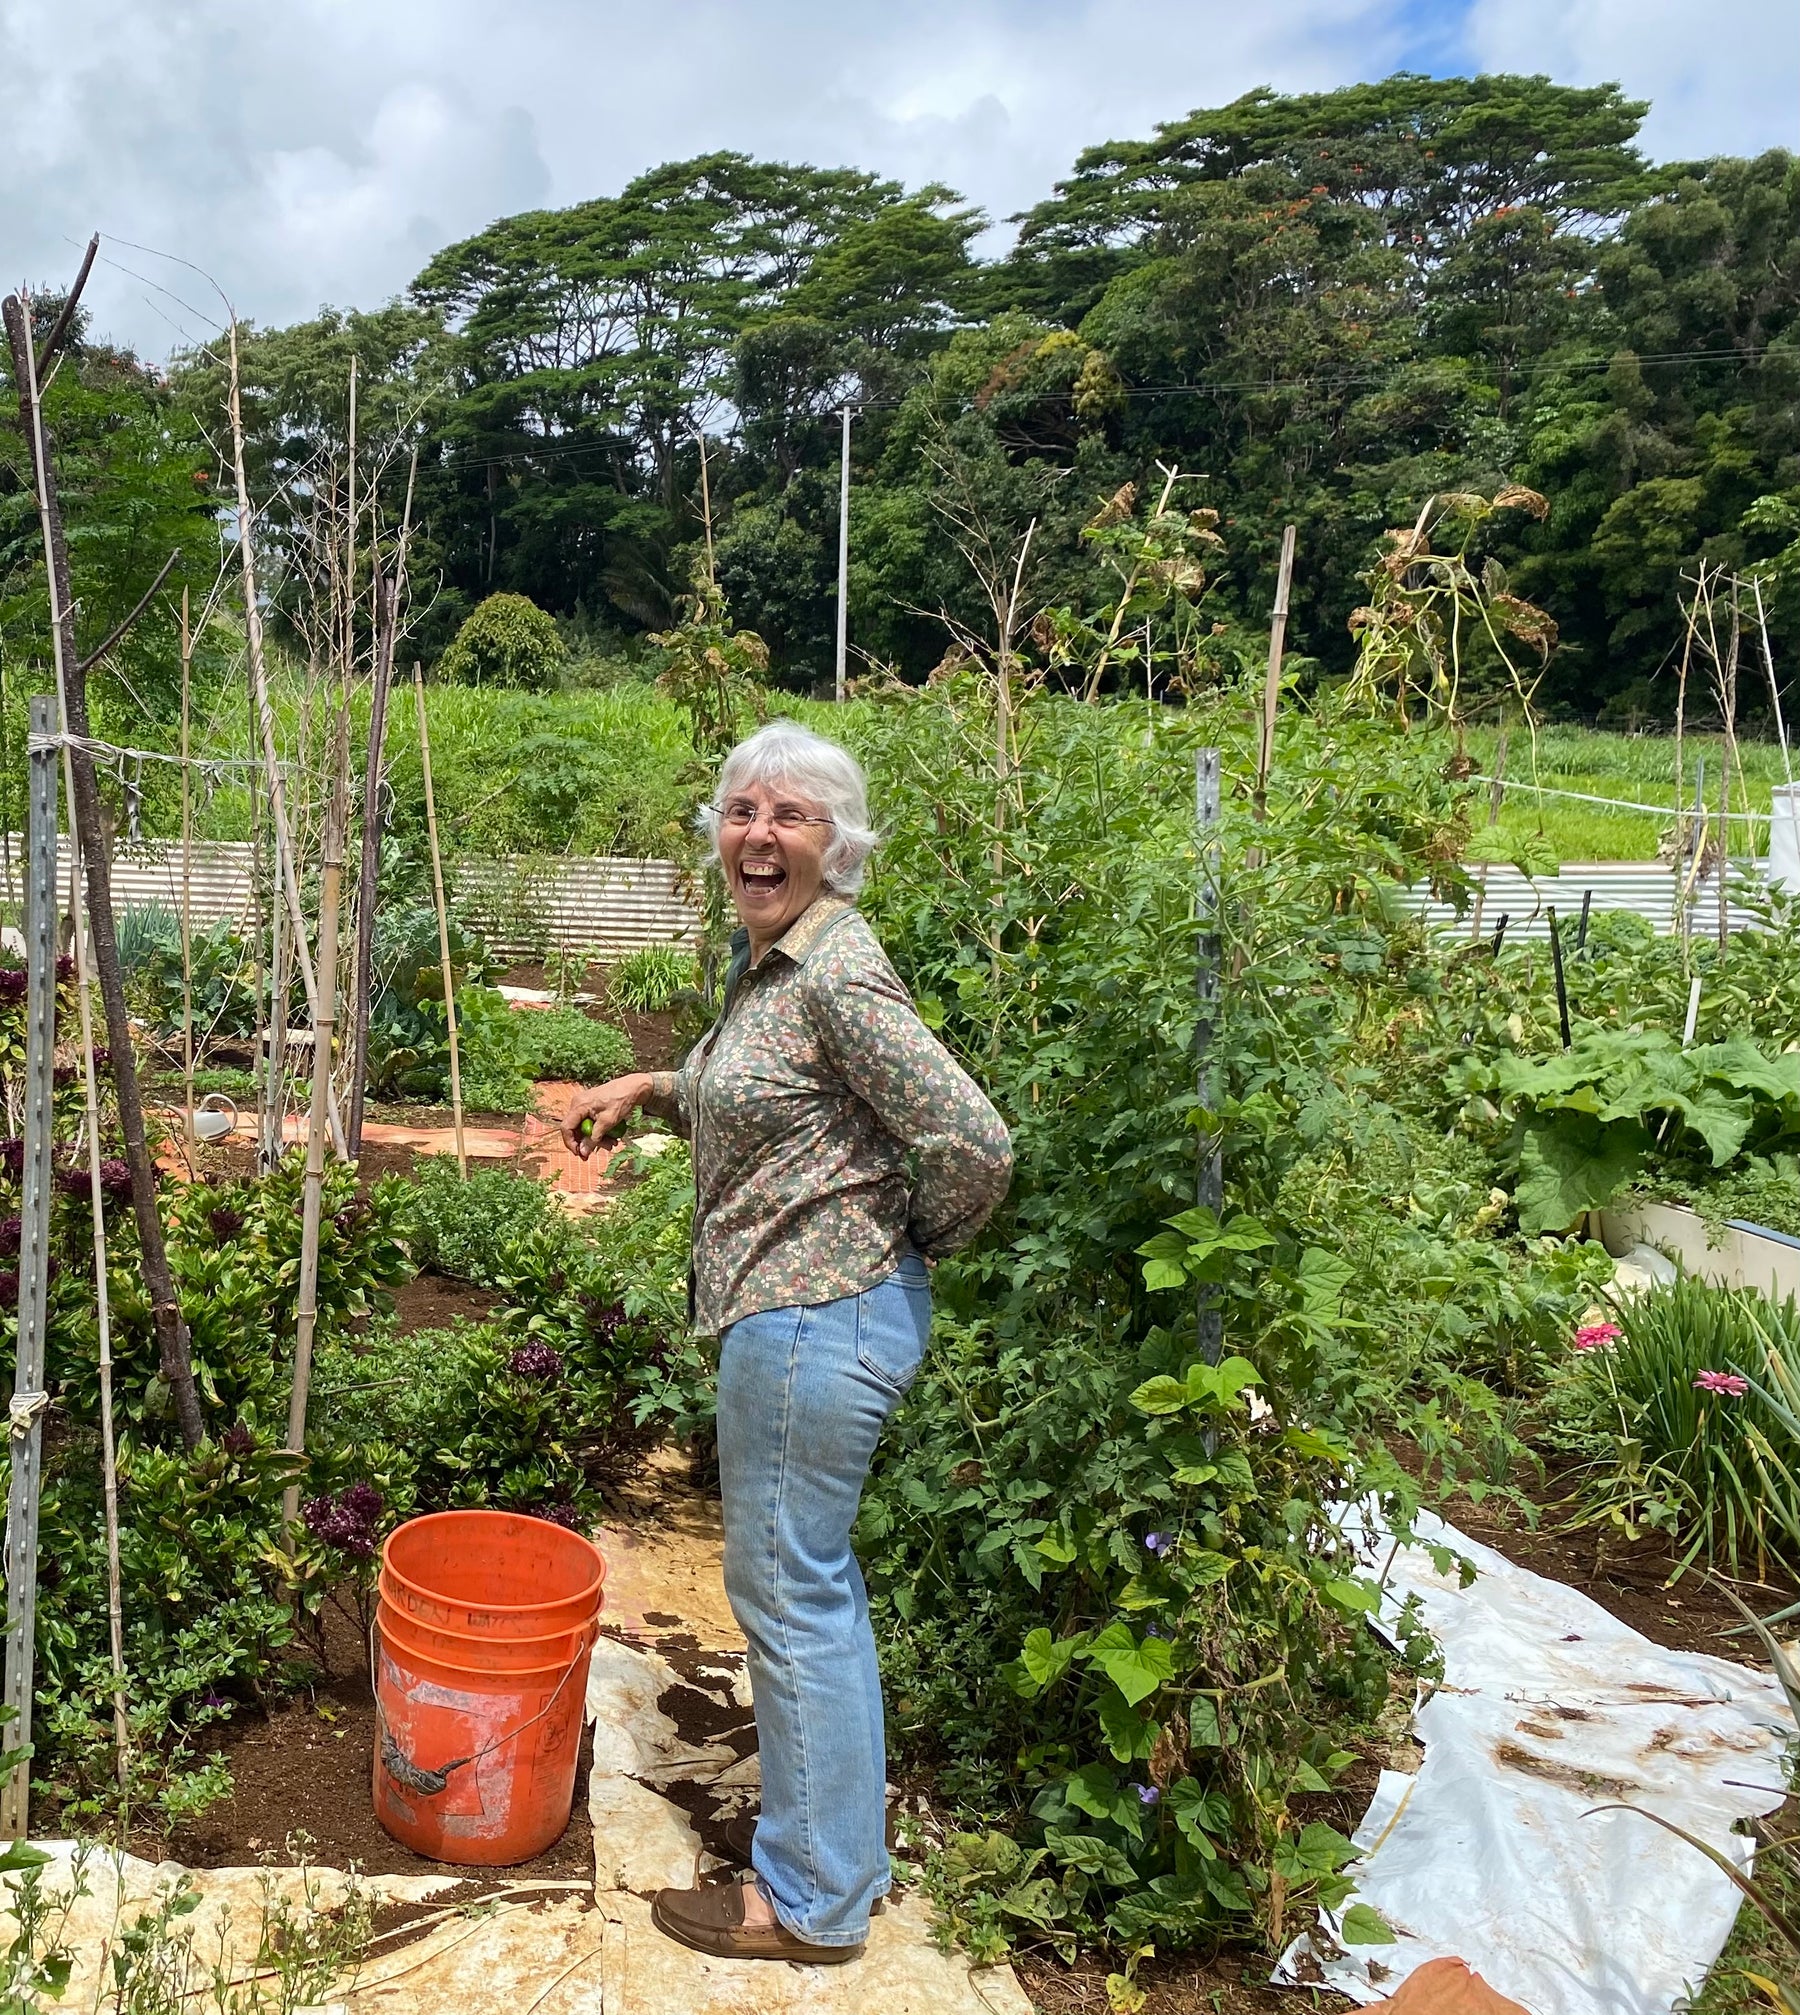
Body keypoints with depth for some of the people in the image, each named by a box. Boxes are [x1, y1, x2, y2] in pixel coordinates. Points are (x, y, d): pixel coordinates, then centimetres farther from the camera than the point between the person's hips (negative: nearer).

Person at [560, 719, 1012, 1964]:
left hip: (816, 1321, -10)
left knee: (791, 1593, 3)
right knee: (815, 1580, 22)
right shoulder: (769, 959, 9)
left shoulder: (837, 976, -21)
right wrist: (651, 1088, 12)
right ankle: (843, 1834, 41)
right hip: (809, 1310, 10)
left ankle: (811, 1901, 22)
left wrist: (917, 1244, -8)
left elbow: (975, 1144, -23)